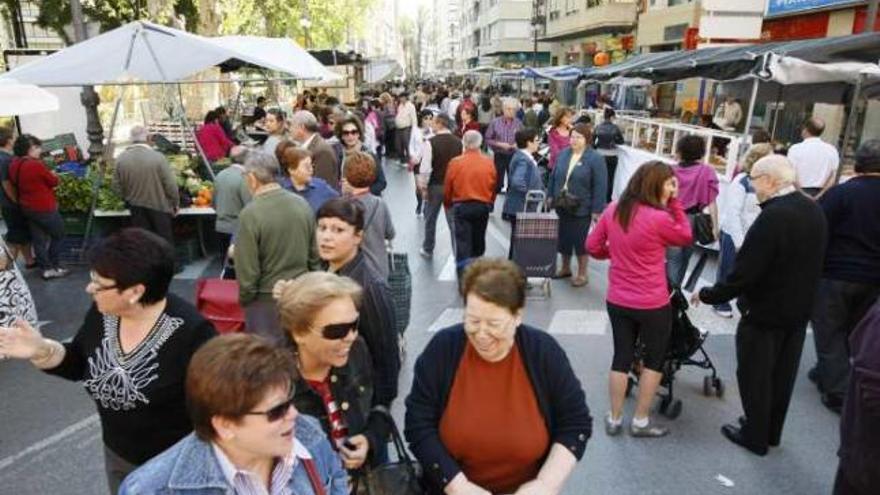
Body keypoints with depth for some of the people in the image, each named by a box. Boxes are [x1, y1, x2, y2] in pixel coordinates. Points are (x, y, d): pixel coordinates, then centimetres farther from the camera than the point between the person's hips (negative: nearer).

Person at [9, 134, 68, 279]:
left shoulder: (13, 164, 2)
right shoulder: (36, 164, -23)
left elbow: (14, 184, 15)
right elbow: (54, 182, -11)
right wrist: (53, 175, 9)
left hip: (26, 208, 8)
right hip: (44, 208, -8)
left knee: (38, 239, 13)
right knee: (58, 234, 11)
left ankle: (46, 268, 19)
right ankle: (54, 267, 14)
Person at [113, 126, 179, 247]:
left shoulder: (121, 159, -5)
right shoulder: (158, 157, -18)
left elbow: (117, 185, 2)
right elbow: (171, 185, -15)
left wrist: (128, 198, 19)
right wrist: (176, 203, 0)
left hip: (136, 207, 4)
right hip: (159, 206, -3)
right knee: (165, 242, 11)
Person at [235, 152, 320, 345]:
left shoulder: (250, 214, -18)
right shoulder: (302, 204, -3)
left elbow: (247, 269, -15)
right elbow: (315, 255, 4)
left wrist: (244, 298, 1)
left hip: (266, 300, -4)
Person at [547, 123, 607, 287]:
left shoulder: (595, 159, -11)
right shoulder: (563, 154, 7)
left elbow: (600, 186, -13)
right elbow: (553, 176, 14)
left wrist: (597, 210, -15)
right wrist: (550, 196, 10)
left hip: (581, 208, -5)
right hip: (562, 206, 6)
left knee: (580, 240, 3)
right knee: (563, 237, 15)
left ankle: (582, 274, 18)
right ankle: (565, 268, 33)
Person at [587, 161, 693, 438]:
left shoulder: (613, 210, -3)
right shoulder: (659, 218, -20)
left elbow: (592, 246, 5)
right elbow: (685, 237, 0)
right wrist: (675, 203, -4)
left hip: (617, 301, 5)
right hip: (652, 304, -5)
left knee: (621, 358, 16)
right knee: (654, 359, 16)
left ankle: (614, 420, 25)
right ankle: (640, 422, 24)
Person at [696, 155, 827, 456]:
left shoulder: (772, 217, -27)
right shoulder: (813, 211, 0)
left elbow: (744, 272, -27)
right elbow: (810, 263, 10)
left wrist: (708, 295, -15)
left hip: (764, 313, -8)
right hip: (798, 311, 8)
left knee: (755, 376, 9)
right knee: (782, 375, 20)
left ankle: (755, 436, 24)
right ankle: (772, 432, 36)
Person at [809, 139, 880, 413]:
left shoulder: (840, 193, -14)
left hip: (835, 274, -5)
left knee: (830, 334, 6)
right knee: (850, 333, 20)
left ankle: (838, 392, 5)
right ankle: (826, 373, 33)